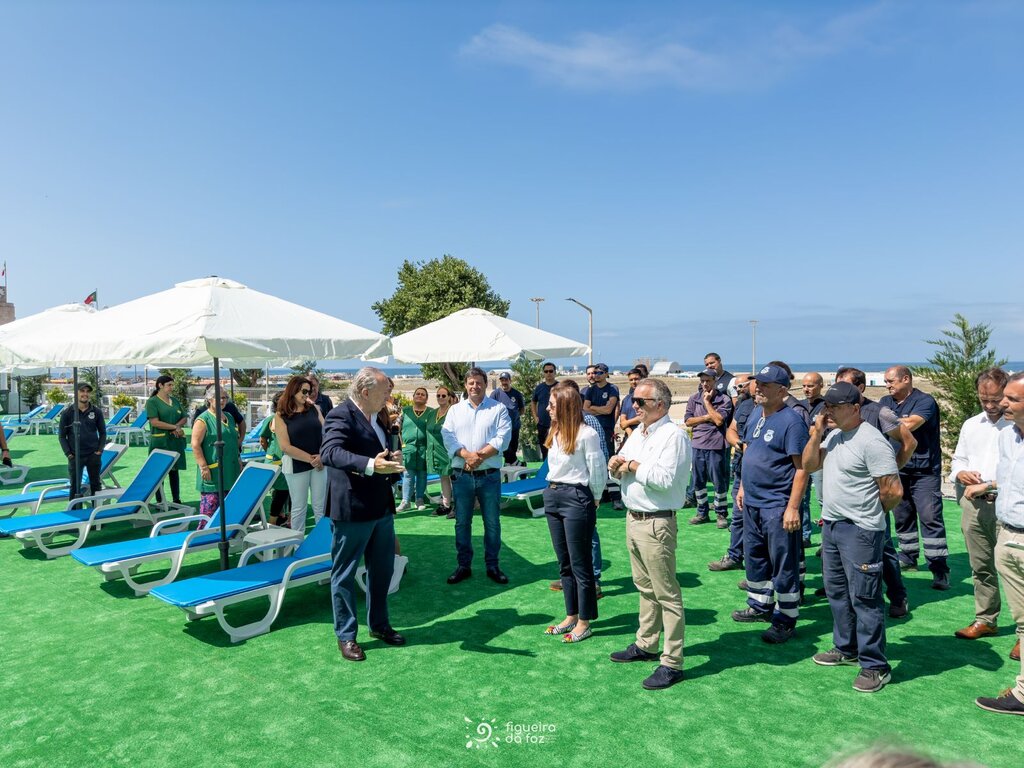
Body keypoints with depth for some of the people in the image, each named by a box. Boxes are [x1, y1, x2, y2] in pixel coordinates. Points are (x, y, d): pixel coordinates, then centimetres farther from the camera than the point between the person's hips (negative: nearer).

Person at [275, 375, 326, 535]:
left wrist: (321, 456, -11)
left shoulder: (314, 409, 5)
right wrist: (310, 458, -14)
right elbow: (286, 447, -10)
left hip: (319, 463, 3)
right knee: (298, 508, 9)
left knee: (321, 507, 7)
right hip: (296, 465, -2)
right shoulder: (281, 415, -4)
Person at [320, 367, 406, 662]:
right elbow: (329, 453, -32)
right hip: (351, 510, -9)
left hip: (382, 508, 9)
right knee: (344, 574, 7)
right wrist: (370, 465, -43)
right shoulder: (340, 416, -16)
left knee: (382, 569, 19)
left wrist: (393, 464, 4)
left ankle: (379, 624, 36)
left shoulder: (377, 419, 12)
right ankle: (346, 635, 20)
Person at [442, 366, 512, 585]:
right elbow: (447, 437, -2)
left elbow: (503, 438, -9)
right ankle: (463, 565, 21)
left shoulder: (499, 409, 3)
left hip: (489, 476, -2)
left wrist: (479, 456, -19)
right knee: (462, 522, 9)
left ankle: (492, 566, 19)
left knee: (492, 522, 5)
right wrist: (467, 455, -18)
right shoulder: (455, 410, 10)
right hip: (462, 475, 2)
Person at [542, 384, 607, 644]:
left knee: (580, 564, 2)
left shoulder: (586, 434, -15)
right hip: (552, 496, 8)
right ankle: (571, 615, 28)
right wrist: (553, 491, 11)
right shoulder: (554, 432, 8)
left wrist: (593, 500, -1)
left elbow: (598, 472, -11)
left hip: (576, 498, -8)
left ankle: (584, 622, 14)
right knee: (564, 562, 16)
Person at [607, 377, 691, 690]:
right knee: (645, 588, 20)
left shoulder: (673, 435, -15)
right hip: (633, 519, 9)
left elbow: (665, 478, -27)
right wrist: (616, 466, -6)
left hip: (656, 523, -9)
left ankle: (672, 663, 8)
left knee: (666, 594, 0)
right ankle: (645, 645, 34)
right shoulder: (637, 432, 12)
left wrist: (633, 465, -16)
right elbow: (621, 469, 16)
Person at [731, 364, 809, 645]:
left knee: (783, 565, 3)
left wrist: (793, 507, -21)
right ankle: (760, 605, 36)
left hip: (777, 506, -8)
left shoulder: (791, 421, -17)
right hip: (752, 502, 8)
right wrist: (743, 487, 18)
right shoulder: (756, 413, 8)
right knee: (754, 557, 19)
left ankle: (785, 620, 16)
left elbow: (802, 467, -18)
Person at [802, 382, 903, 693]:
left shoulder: (871, 441, -19)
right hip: (831, 524, 9)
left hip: (860, 530, -9)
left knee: (864, 598, -2)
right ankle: (846, 649, 35)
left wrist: (869, 513, -2)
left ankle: (875, 666, 10)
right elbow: (808, 465, 6)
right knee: (836, 592, 19)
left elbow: (894, 490, -19)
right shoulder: (833, 435, 8)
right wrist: (816, 432, -5)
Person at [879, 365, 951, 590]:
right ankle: (908, 557, 28)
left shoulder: (925, 401, -10)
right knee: (902, 516, 15)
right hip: (897, 469, 6)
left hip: (924, 472, -6)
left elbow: (909, 424, -25)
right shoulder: (885, 402, 10)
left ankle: (939, 569, -3)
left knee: (930, 518, -7)